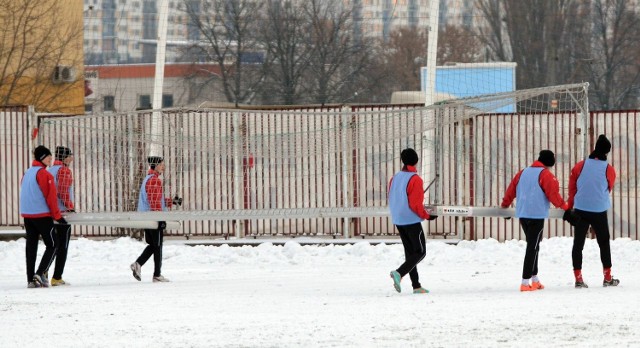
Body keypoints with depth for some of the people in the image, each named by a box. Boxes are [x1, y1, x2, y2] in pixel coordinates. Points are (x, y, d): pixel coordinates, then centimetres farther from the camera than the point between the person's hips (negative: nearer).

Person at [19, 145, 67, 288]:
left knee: (31, 246, 7)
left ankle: (31, 279, 2)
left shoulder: (27, 173, 13)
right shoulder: (44, 174, -12)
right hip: (42, 216, -7)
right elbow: (50, 196, -13)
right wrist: (57, 216, -8)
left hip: (27, 215, 7)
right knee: (52, 246, 1)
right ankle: (40, 274, -13)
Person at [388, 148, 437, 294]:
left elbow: (392, 200, 11)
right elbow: (415, 204, -18)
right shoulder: (415, 179, -15)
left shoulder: (395, 178, 6)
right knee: (420, 252, 1)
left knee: (410, 252, 13)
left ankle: (416, 286, 12)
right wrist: (427, 216, -5)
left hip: (398, 221, 7)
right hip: (412, 221, -7)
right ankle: (399, 273, -19)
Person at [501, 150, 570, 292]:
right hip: (537, 215, -7)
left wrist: (505, 204, 34)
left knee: (532, 245, 18)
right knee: (533, 247, -6)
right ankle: (526, 282, -11)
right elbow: (553, 194, -10)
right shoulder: (546, 175, -5)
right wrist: (564, 206, 7)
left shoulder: (523, 173, 14)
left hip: (522, 214, 7)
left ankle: (534, 278, 22)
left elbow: (511, 190, 19)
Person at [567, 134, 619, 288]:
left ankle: (578, 278, 1)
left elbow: (572, 188, 5)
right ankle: (607, 278, 15)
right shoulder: (609, 170, -4)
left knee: (578, 243, 5)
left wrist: (571, 207, 19)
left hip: (580, 209, 1)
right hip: (600, 211, -1)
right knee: (604, 243, 13)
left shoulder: (580, 166, -2)